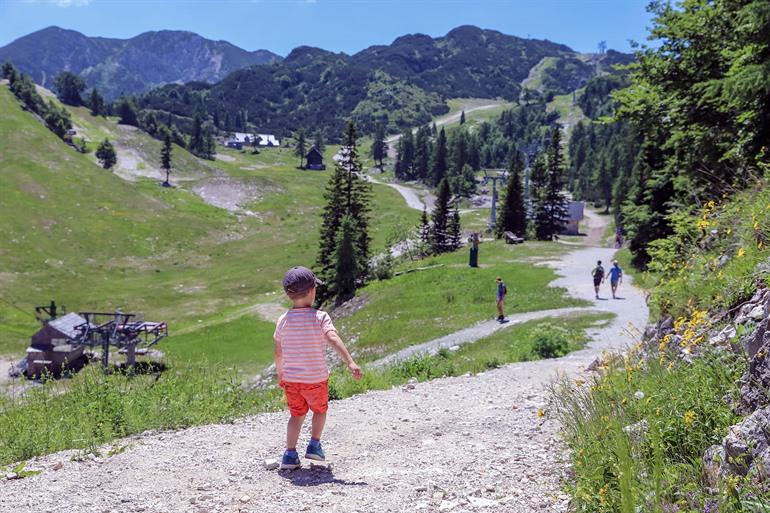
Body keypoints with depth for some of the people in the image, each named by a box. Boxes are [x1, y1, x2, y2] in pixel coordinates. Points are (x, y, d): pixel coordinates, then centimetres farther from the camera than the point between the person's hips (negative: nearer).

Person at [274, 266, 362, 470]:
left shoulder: (283, 321, -3)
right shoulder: (319, 317, -15)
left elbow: (278, 353, 4)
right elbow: (333, 339, -30)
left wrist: (280, 374, 19)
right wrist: (350, 362, -38)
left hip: (291, 379, 3)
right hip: (316, 379, -3)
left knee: (296, 414, 17)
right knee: (320, 410, 24)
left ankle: (290, 454, 8)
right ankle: (314, 445, 20)